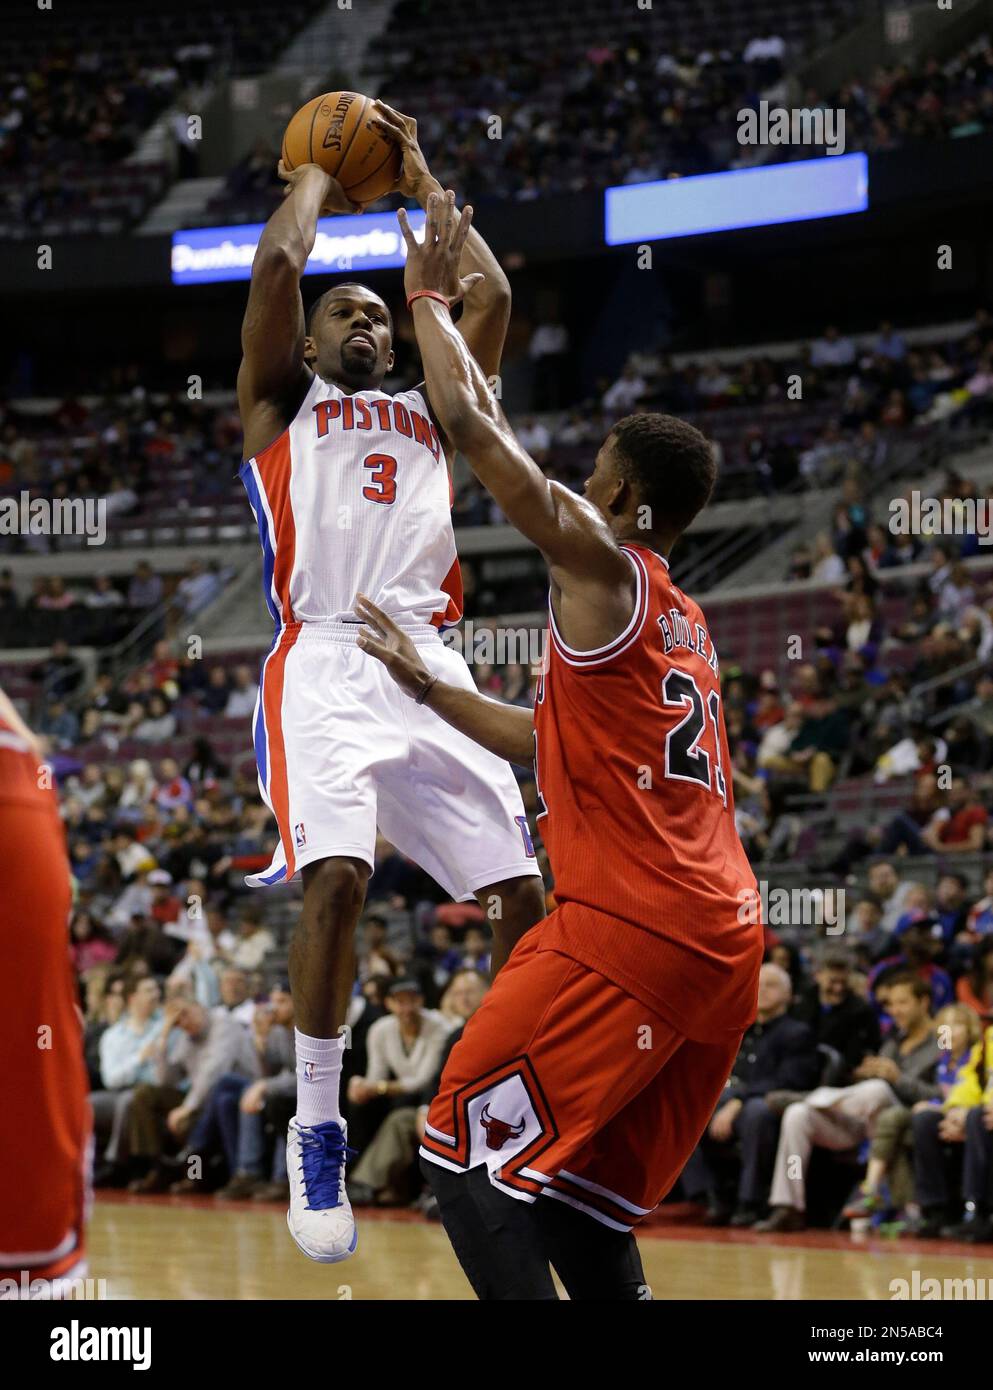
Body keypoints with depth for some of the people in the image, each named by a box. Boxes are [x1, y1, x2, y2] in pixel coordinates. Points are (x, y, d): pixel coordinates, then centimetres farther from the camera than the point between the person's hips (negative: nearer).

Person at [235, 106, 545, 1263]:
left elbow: (492, 294, 18)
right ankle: (316, 1132, -14)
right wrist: (319, 169, 23)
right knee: (336, 874, -25)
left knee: (520, 891, -5)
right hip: (324, 659, -4)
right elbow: (278, 262, 6)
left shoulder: (429, 412, 28)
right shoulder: (281, 405, 18)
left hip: (430, 665, 4)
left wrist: (418, 179, 26)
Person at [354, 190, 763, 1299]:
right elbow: (550, 745, 35)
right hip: (722, 945, 9)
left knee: (467, 1149, -2)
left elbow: (471, 422, -6)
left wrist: (429, 298, 8)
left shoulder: (601, 564, -3)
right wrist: (424, 684, 38)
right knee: (574, 1186, 17)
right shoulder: (683, 626, 23)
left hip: (628, 932, -9)